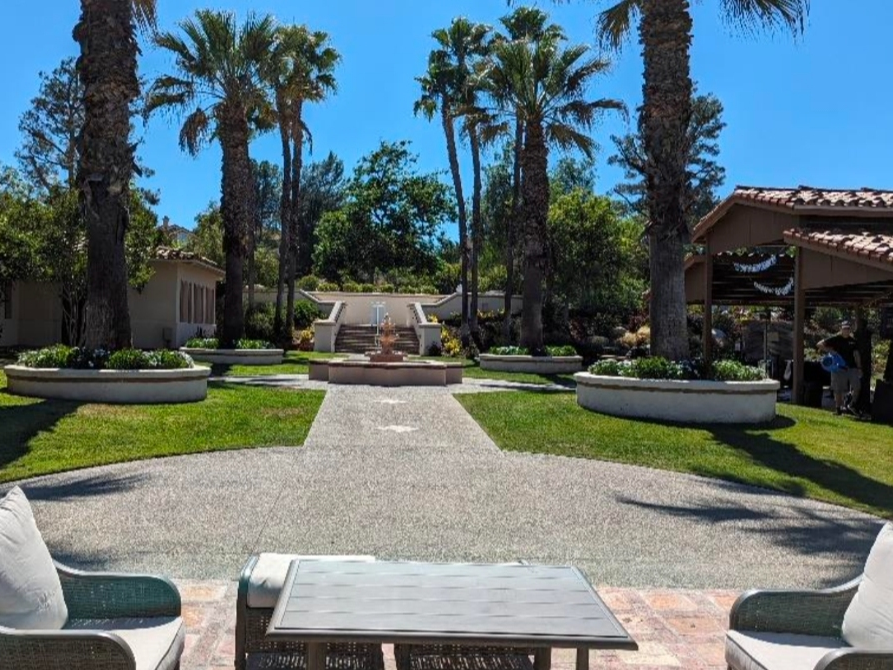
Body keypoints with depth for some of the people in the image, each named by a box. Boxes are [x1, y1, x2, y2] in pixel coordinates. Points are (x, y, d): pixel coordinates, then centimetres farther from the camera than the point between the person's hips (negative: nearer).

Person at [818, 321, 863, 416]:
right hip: (839, 367, -4)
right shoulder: (835, 339, -2)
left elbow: (856, 355, 14)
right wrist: (830, 350, -15)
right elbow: (820, 345, -5)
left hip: (852, 368, 4)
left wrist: (859, 368, 7)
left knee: (857, 387, -3)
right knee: (838, 390, 1)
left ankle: (852, 405, 15)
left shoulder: (853, 341, 11)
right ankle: (838, 408, 10)